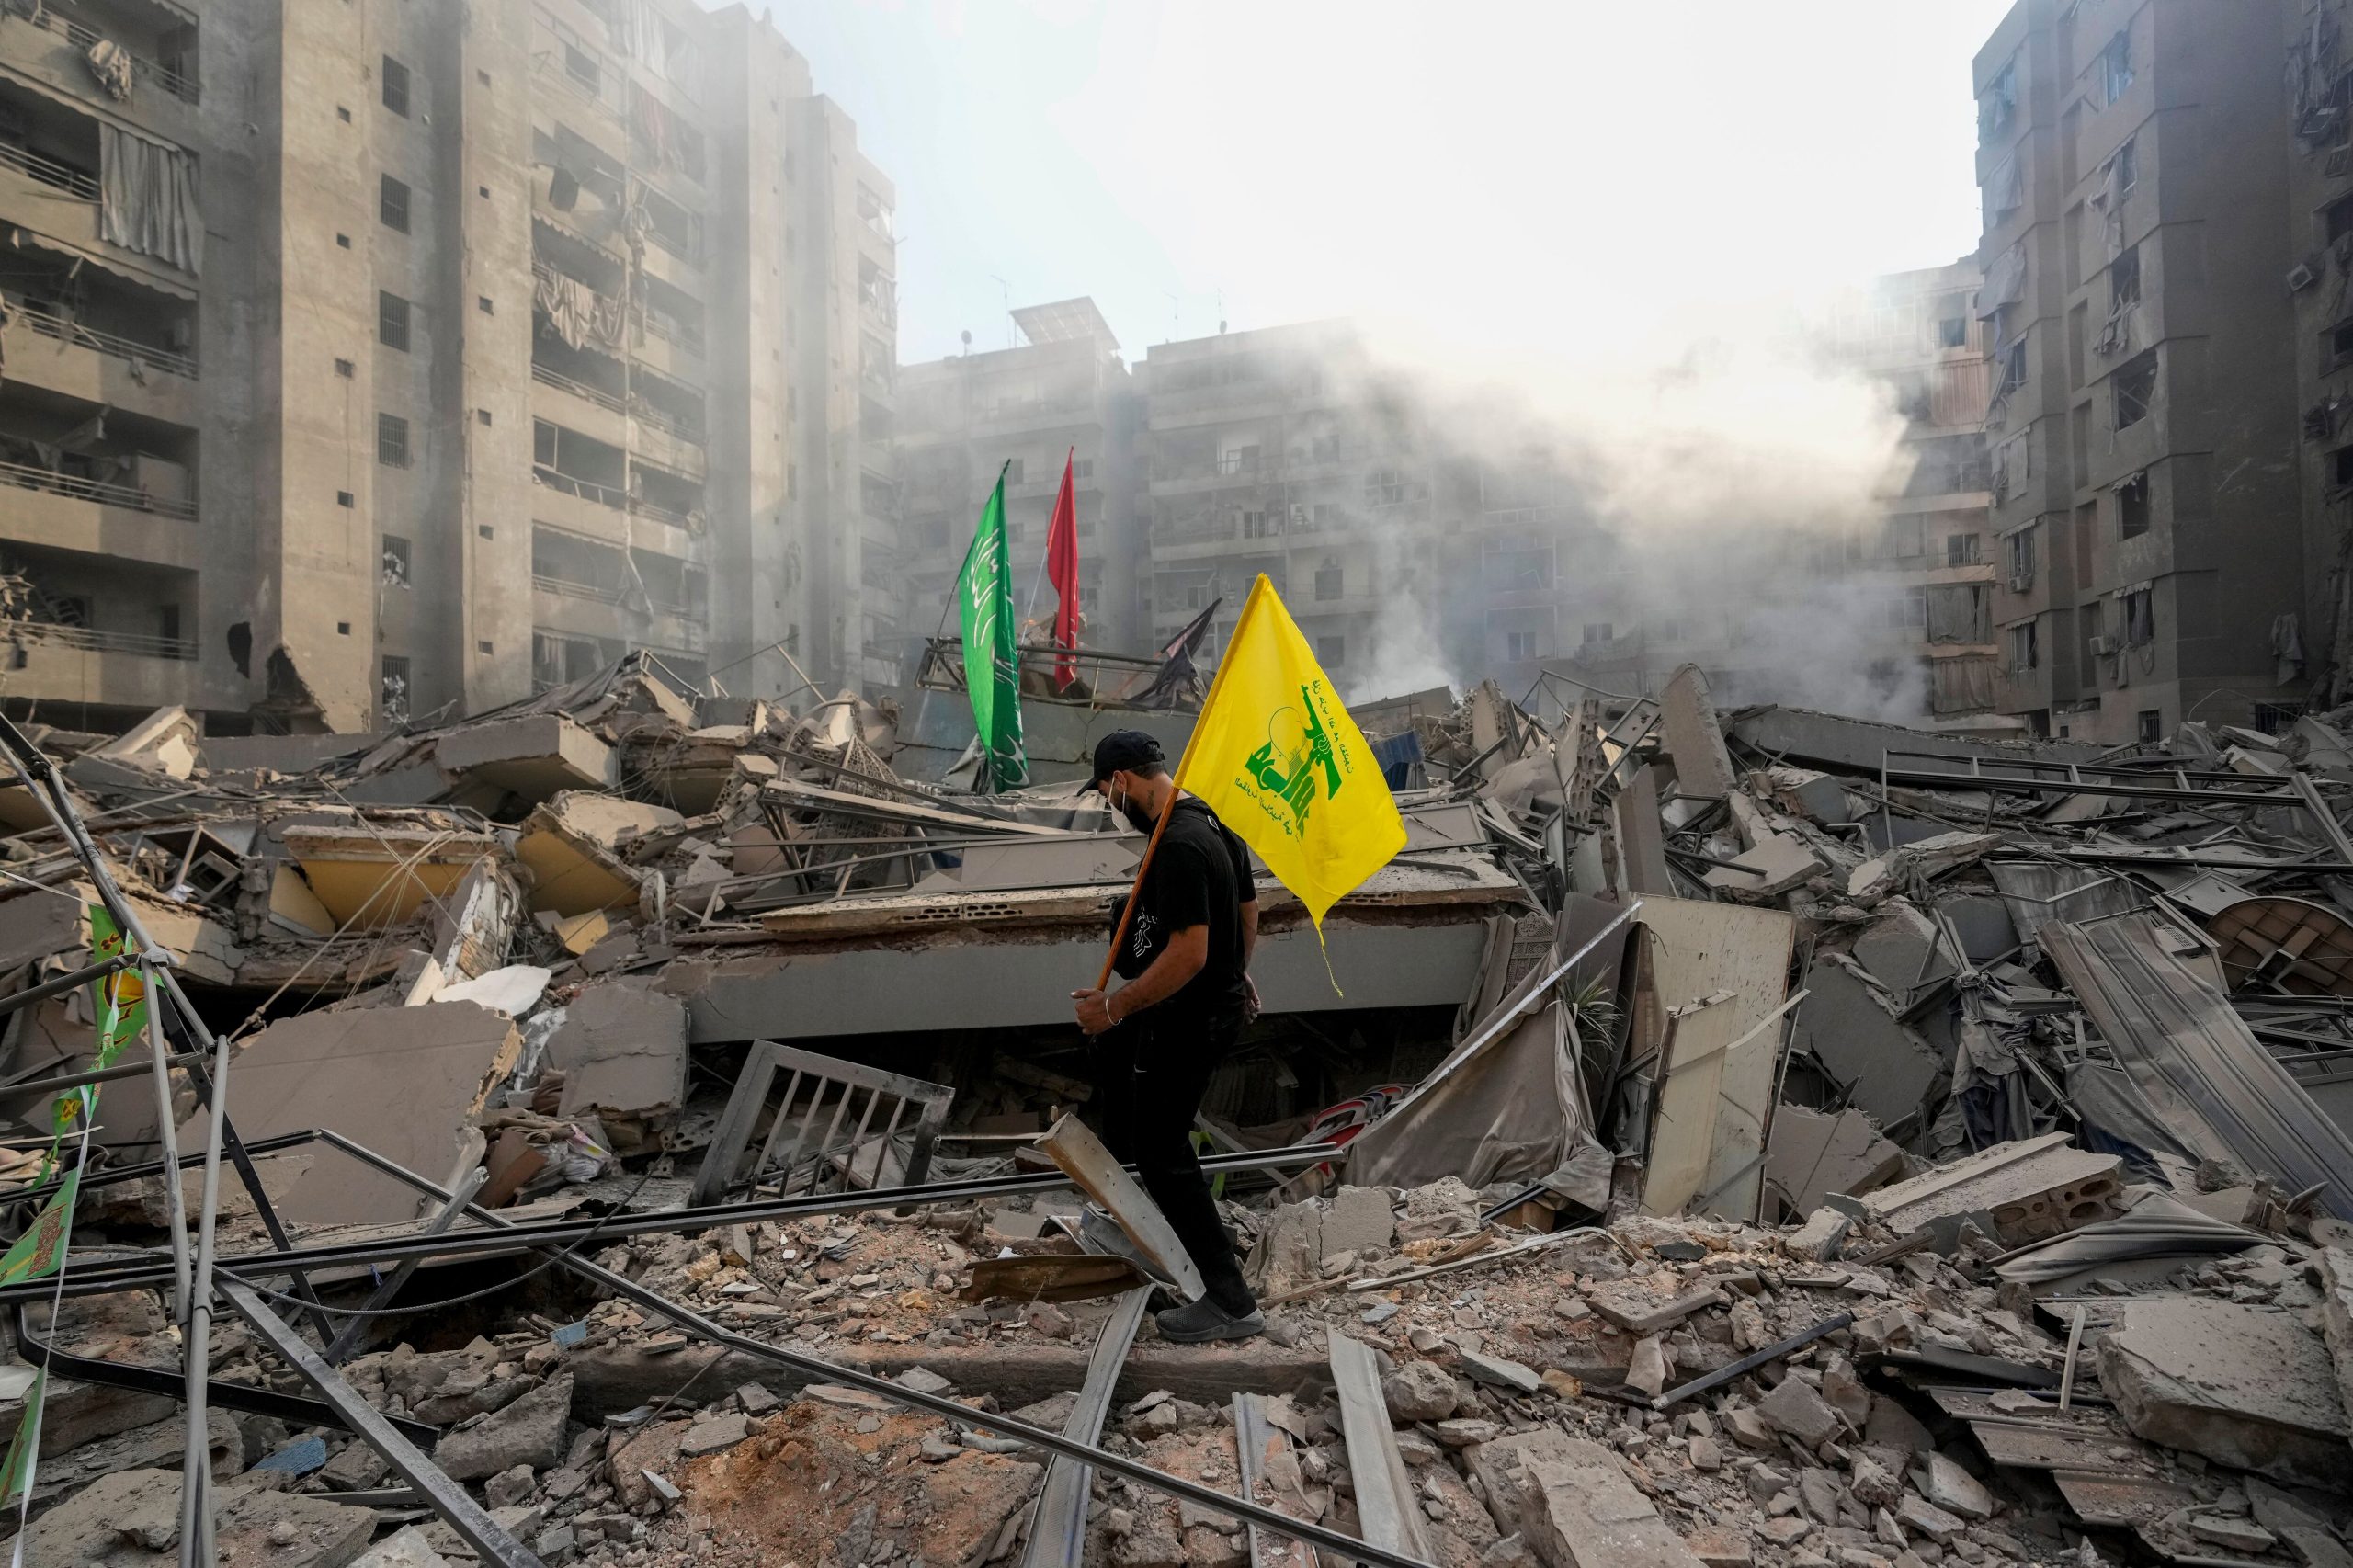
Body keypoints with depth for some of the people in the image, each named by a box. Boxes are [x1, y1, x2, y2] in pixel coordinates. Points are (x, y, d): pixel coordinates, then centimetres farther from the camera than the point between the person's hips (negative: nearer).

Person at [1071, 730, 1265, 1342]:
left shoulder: (1178, 846, -28)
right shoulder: (1214, 820, 3)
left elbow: (1189, 954, -32)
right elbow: (1248, 908, 15)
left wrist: (1115, 1006, -23)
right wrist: (1239, 974, 29)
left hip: (1187, 1020, -10)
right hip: (1221, 998, 10)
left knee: (1164, 1154, 2)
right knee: (1112, 1050, 33)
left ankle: (1230, 1303, 10)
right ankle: (1116, 1158, 55)